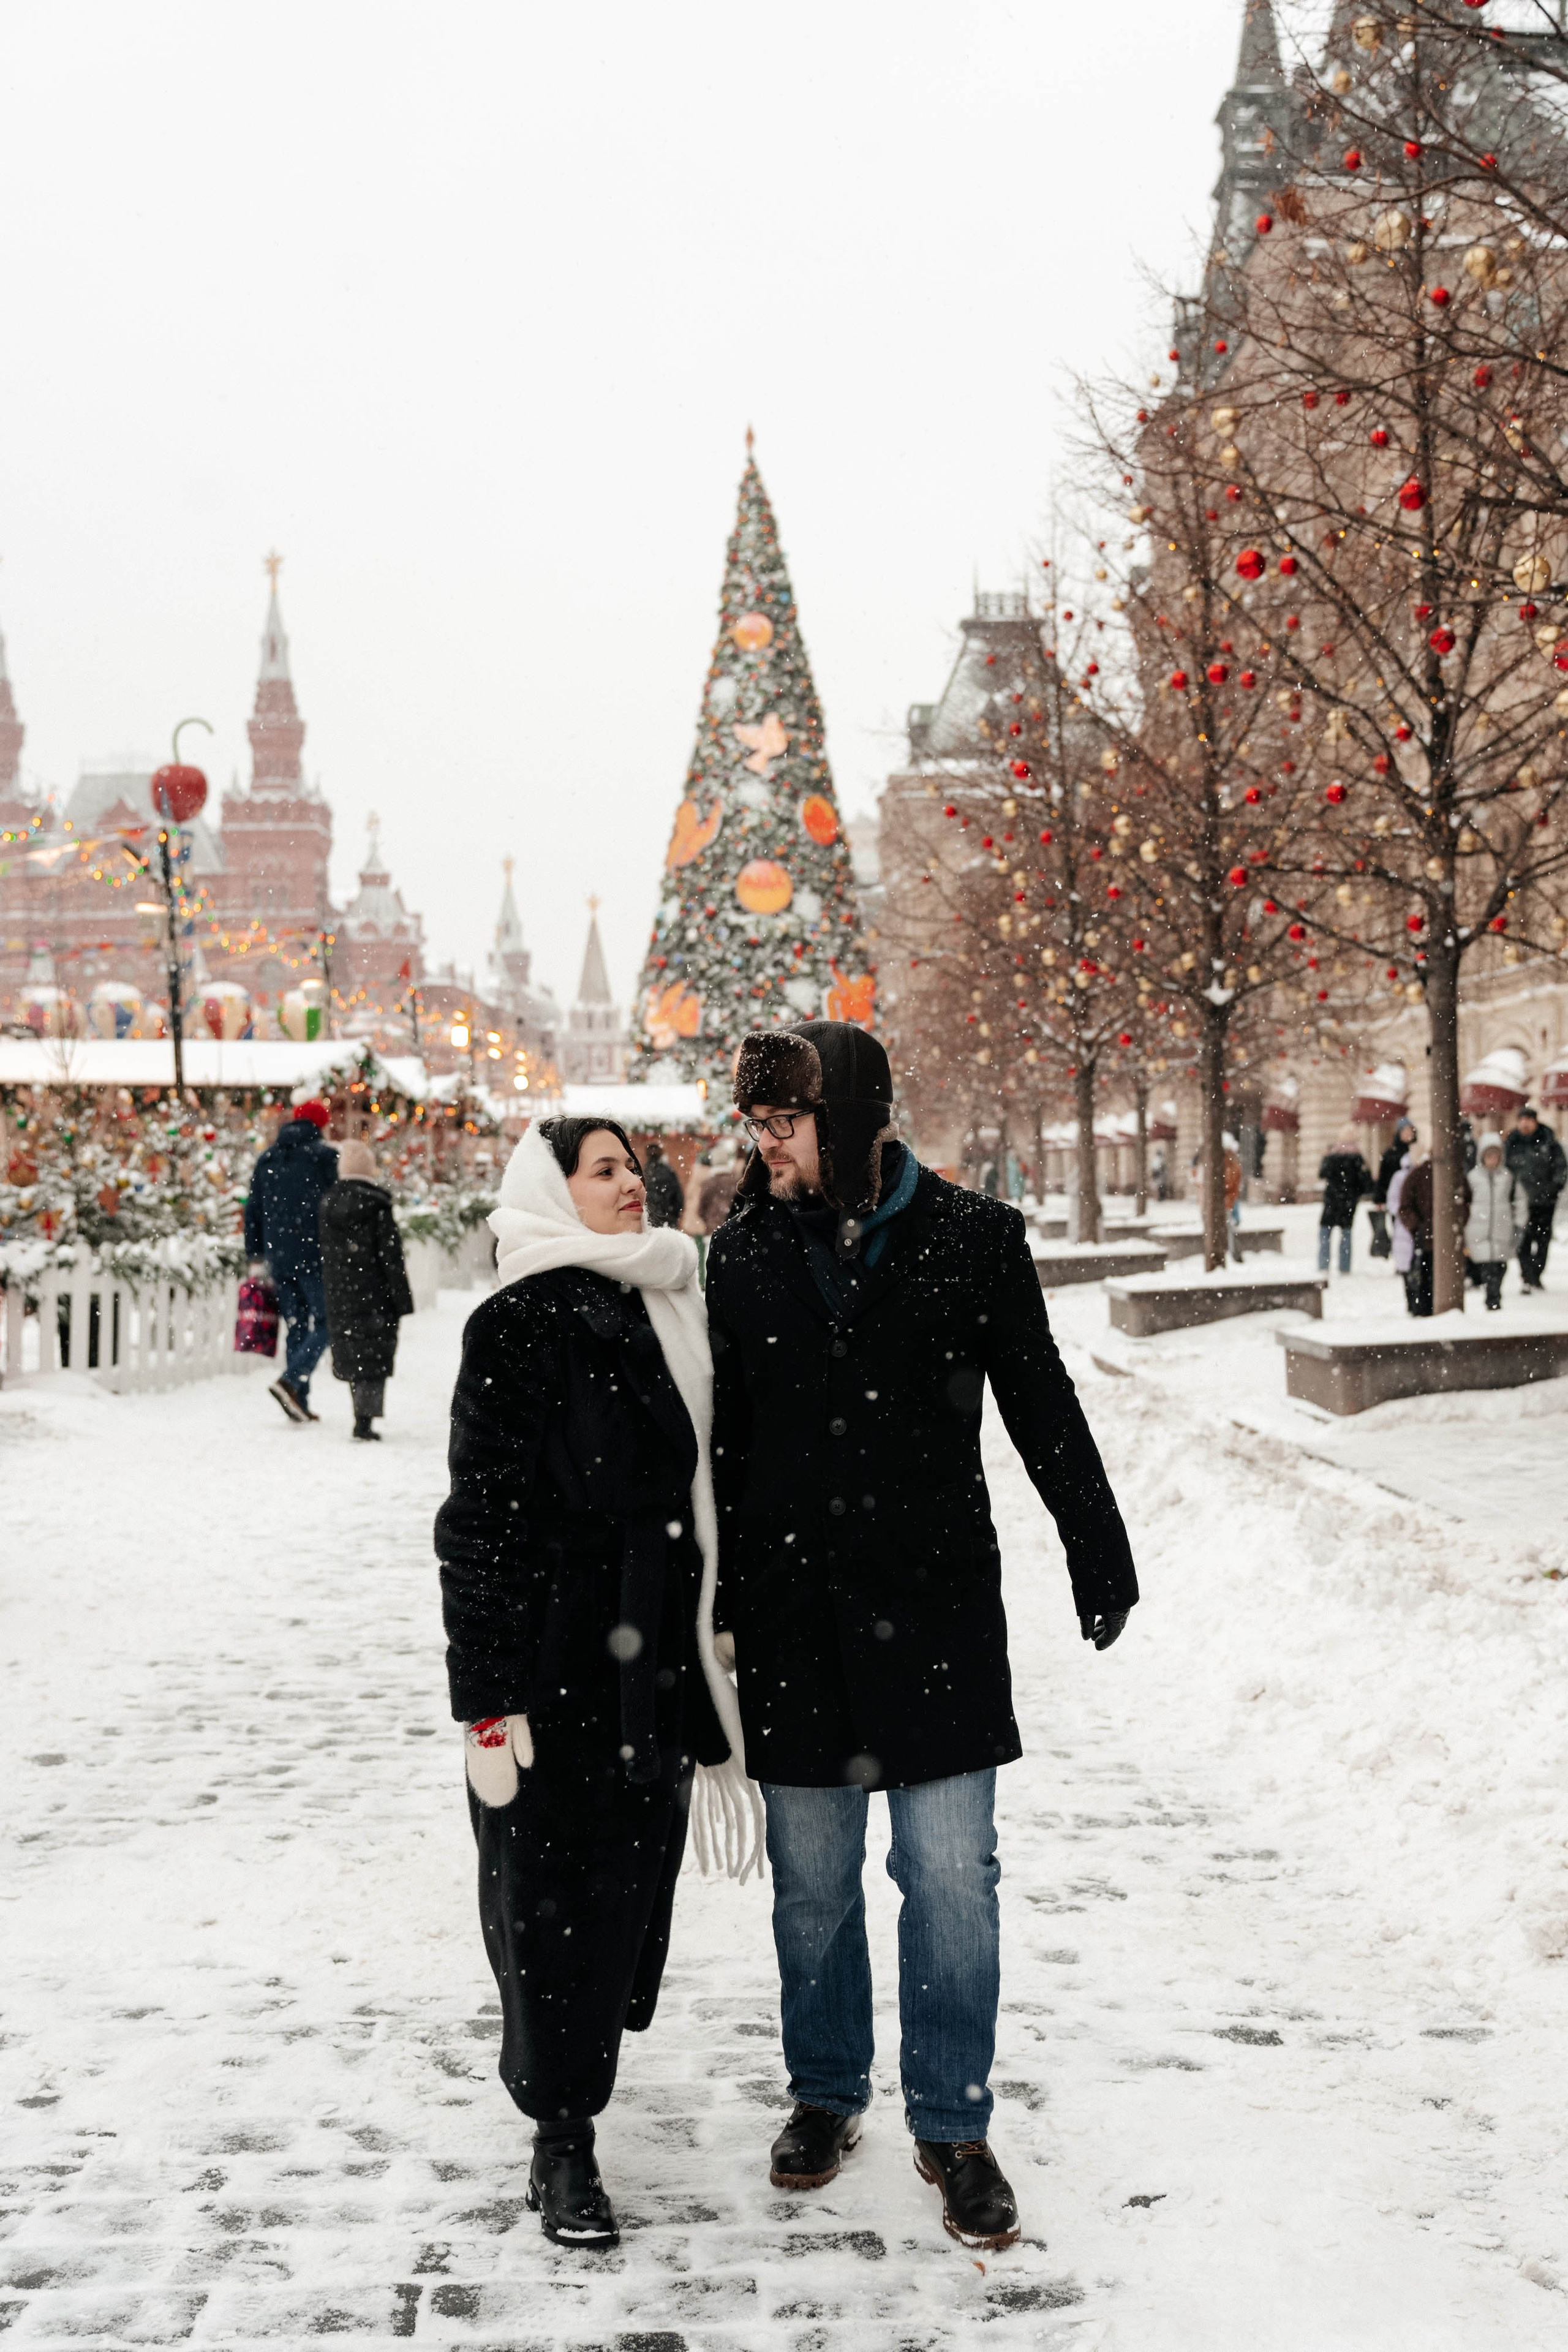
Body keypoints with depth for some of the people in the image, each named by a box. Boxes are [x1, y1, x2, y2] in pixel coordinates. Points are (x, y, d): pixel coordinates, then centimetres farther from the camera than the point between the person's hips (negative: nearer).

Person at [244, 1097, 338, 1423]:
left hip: (280, 1258, 6)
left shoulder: (267, 1158, 14)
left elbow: (252, 1209, 15)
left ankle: (299, 1403, 7)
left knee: (297, 1327, 11)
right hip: (315, 1253, -6)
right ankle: (290, 1380, -21)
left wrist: (255, 1254, 20)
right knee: (326, 1322, -1)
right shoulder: (325, 1155, -3)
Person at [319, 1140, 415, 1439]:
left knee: (351, 1355, 14)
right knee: (374, 1357, -2)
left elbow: (324, 1254, 11)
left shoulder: (328, 1204, 5)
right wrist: (402, 1299, -6)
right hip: (374, 1293, -5)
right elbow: (391, 1256, -11)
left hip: (339, 1297, 5)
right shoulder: (377, 1205, -11)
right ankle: (365, 1419, -11)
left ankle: (363, 1413, 21)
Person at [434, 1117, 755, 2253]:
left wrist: (709, 1655, 20)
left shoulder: (670, 1314, 12)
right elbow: (482, 1515, -12)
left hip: (657, 1658, 6)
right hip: (558, 1658, -6)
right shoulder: (520, 1326, -9)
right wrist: (489, 1694, -16)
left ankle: (578, 2084, 29)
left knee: (632, 1884, 11)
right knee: (555, 1890, 0)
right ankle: (563, 2143, 9)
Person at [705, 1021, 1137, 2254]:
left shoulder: (973, 1237, -3)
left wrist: (1101, 1556, 5)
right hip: (793, 1609, 2)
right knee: (812, 1877, 12)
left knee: (951, 1876, 0)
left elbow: (1044, 1409, 4)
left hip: (936, 1605, -2)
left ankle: (953, 2125, 16)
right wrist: (711, 1605, 8)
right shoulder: (746, 1250, 3)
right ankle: (826, 2094, 31)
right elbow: (721, 1441, 9)